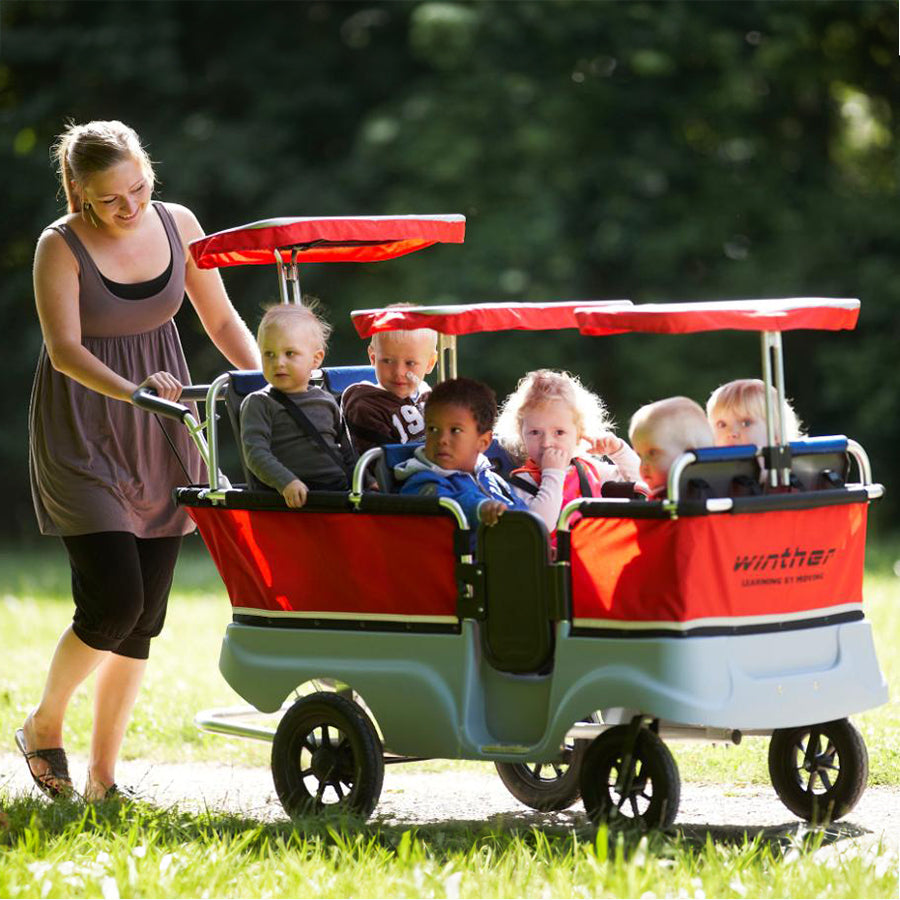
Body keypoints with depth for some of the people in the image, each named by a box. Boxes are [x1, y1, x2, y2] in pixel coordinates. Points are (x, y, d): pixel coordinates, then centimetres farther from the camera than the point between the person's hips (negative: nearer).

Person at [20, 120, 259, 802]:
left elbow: (222, 321, 9)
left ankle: (103, 772, 11)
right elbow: (65, 349, -20)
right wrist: (130, 391, -37)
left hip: (159, 438, 4)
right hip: (82, 433, -4)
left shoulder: (178, 226, 0)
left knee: (146, 612, 2)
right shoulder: (61, 246, -13)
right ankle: (43, 726, 11)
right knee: (114, 599, -15)